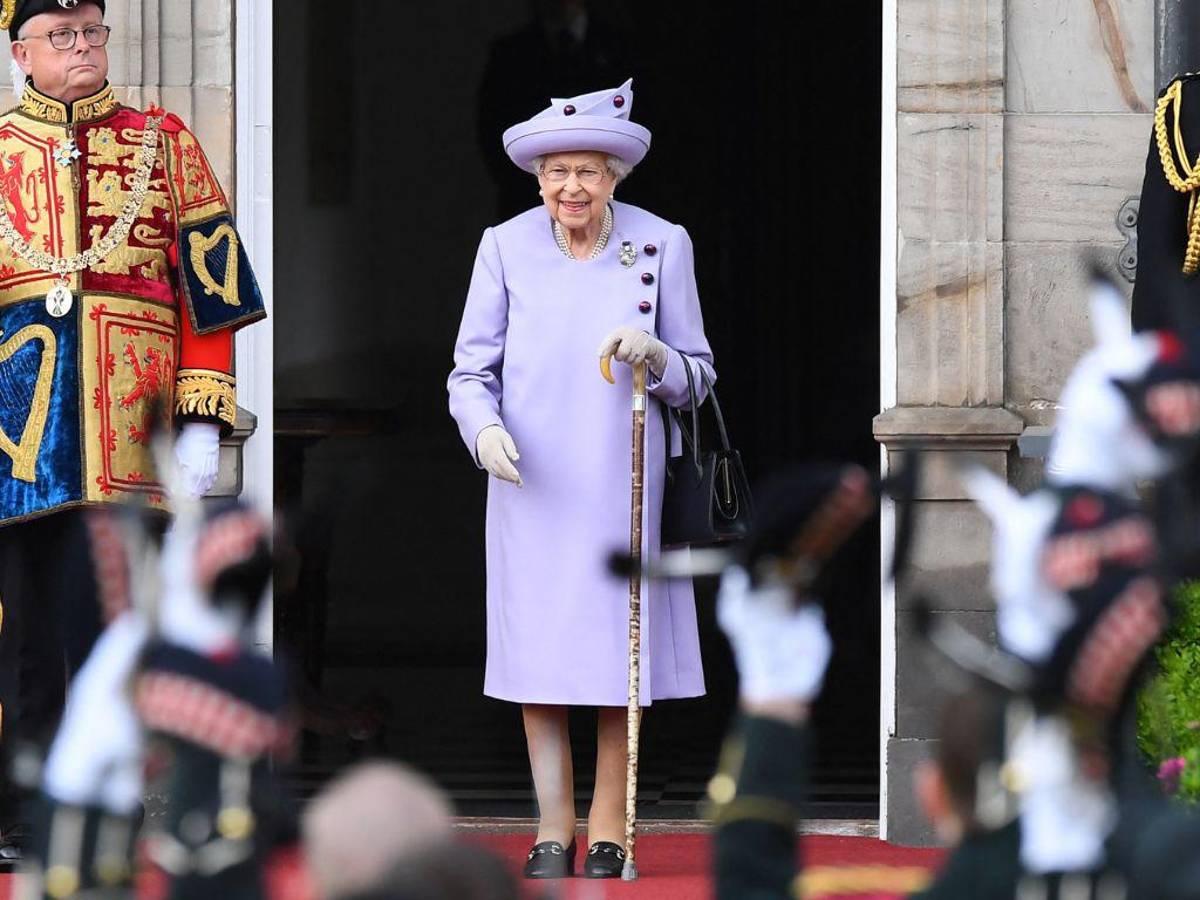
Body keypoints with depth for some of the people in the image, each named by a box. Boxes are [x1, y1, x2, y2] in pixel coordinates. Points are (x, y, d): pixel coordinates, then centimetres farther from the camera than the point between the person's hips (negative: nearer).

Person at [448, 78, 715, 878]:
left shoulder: (662, 245, 0)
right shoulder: (506, 247, 0)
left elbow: (697, 377, 5)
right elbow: (471, 370, 3)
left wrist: (652, 353, -17)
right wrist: (485, 429, -18)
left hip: (622, 482, 0)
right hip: (532, 484, 0)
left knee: (618, 657, 0)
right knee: (538, 657, 0)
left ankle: (610, 833, 8)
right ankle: (553, 833, 7)